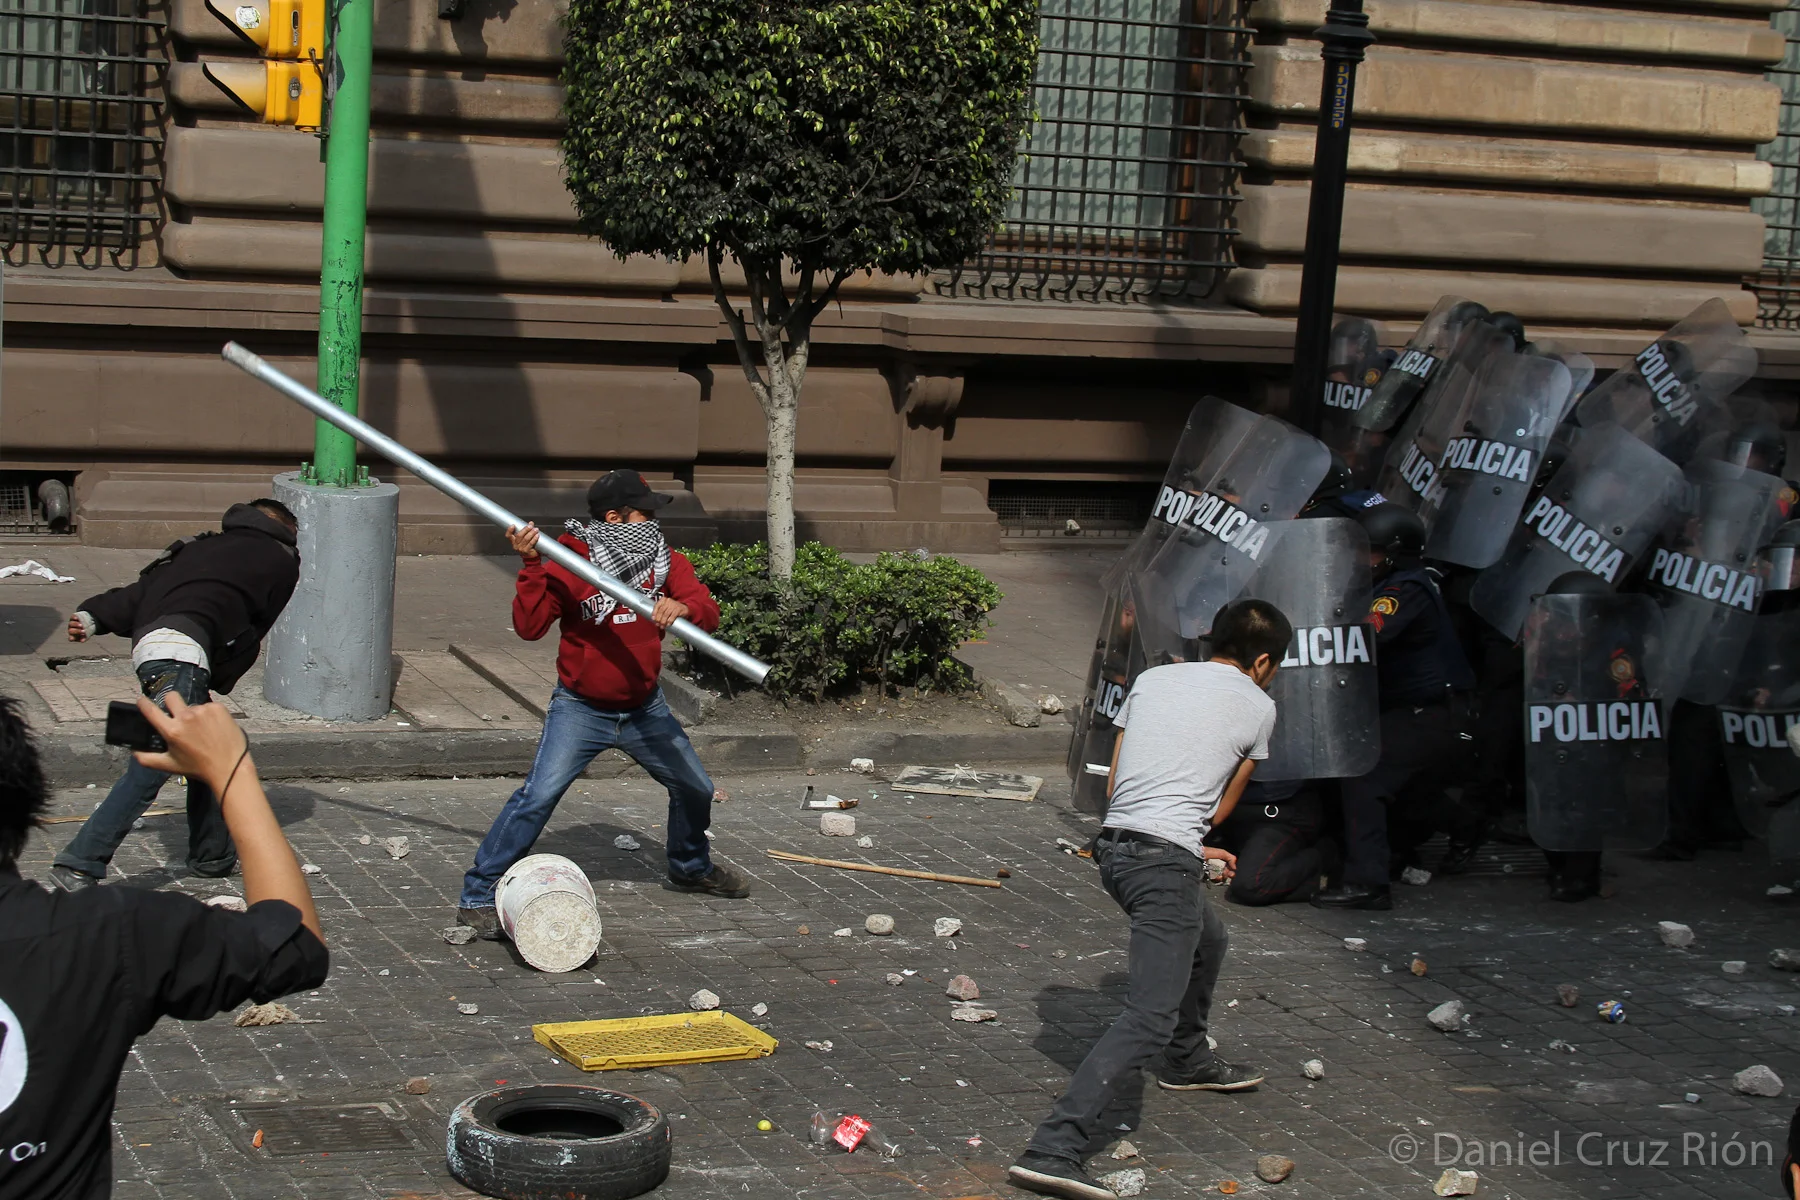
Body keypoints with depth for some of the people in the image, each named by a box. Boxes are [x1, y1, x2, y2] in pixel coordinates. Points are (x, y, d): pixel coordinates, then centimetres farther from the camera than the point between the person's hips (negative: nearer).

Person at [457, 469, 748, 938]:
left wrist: (682, 608, -37)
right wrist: (531, 566, -35)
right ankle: (478, 898, -12)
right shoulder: (568, 564, -16)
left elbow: (709, 614, -14)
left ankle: (691, 868, 47)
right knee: (538, 796, -19)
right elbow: (529, 626, -24)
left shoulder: (667, 562, -4)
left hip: (645, 707, 5)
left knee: (695, 789, 16)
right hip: (581, 709, -5)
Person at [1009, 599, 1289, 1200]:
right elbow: (1222, 806, 14)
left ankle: (1188, 1062, 55)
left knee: (1208, 940, 34)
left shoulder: (1151, 679, 19)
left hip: (1114, 847, 8)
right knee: (1149, 1017, -13)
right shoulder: (1256, 707, 6)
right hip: (1168, 862, -7)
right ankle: (1053, 1150, -26)